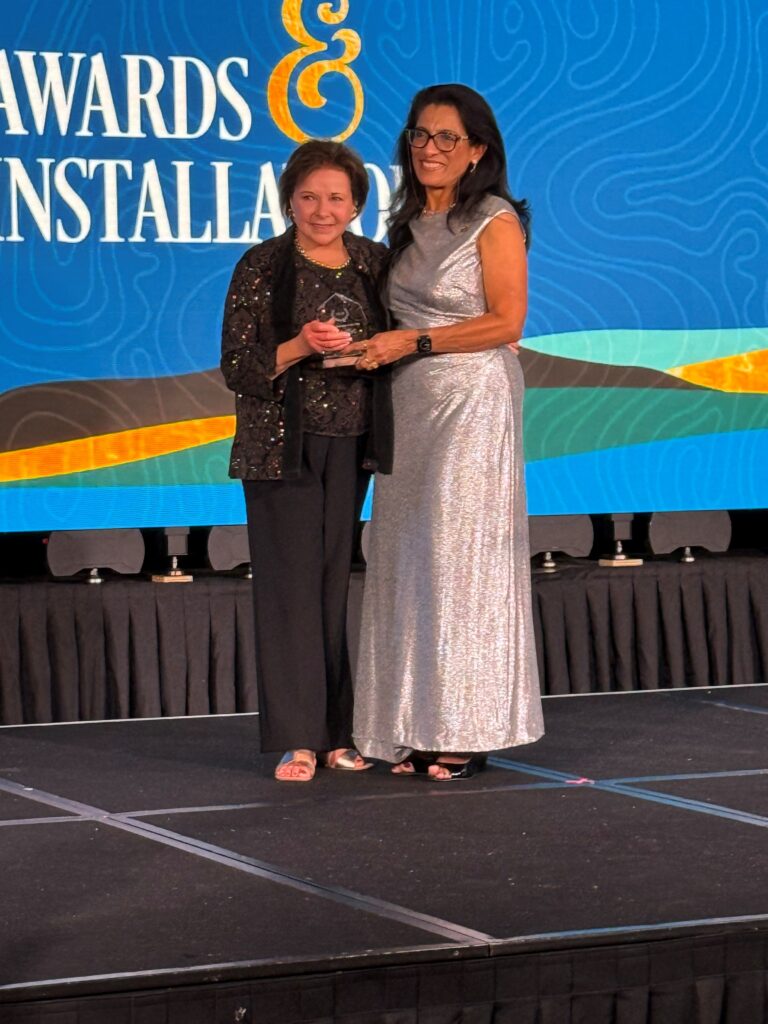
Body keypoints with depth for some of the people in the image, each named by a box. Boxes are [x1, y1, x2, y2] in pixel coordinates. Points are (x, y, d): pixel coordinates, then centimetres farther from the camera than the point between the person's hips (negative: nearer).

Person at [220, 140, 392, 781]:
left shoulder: (376, 264, 9)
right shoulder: (262, 268, -3)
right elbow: (237, 368, -5)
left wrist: (368, 350, -5)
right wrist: (300, 347, -20)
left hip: (352, 447, 3)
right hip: (283, 447, -3)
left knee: (337, 583, 3)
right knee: (291, 584, -5)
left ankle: (338, 732, 11)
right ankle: (296, 740, -2)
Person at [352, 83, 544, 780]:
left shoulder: (496, 222, -6)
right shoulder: (410, 224, 16)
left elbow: (506, 322, -12)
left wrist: (412, 342, -14)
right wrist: (373, 347, 3)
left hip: (473, 402, -7)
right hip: (410, 405, 7)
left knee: (460, 557, -6)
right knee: (408, 558, 3)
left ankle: (468, 731, 1)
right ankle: (422, 730, 7)